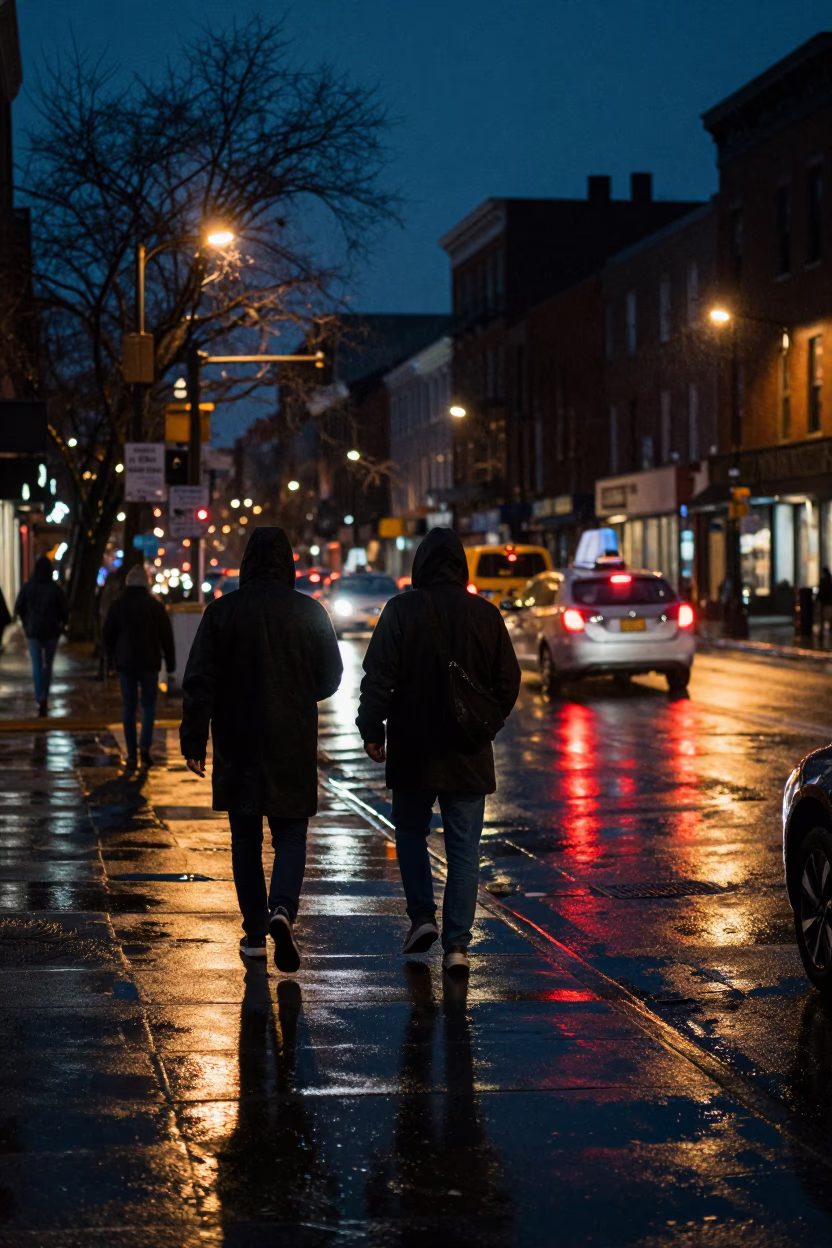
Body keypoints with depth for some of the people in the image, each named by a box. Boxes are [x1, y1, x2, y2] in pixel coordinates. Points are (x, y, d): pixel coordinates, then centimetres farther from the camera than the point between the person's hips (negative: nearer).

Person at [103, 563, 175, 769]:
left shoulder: (118, 606, 0)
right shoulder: (156, 605, -3)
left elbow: (108, 636, 5)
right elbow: (166, 636, -1)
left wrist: (111, 659, 18)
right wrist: (170, 661, 6)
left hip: (125, 663, 1)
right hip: (150, 663, -1)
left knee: (129, 707, 6)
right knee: (149, 704, 11)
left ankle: (131, 756, 3)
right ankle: (145, 745, -10)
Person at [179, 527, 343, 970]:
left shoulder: (221, 612, -5)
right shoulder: (309, 612, -3)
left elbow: (200, 681, -7)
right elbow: (331, 676, 4)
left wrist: (194, 740, -2)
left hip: (238, 743, 0)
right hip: (293, 745, 0)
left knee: (245, 838, 11)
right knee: (290, 834, 7)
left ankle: (255, 932, 13)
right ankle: (283, 908, -18)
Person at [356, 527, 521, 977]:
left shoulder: (401, 610, -8)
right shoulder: (486, 615, -1)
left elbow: (378, 676, -11)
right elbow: (508, 682, 4)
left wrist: (372, 729, -3)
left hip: (412, 751, -1)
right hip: (468, 755, 1)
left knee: (411, 833, 20)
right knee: (464, 848, 4)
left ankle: (422, 915, 10)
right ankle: (457, 944, 0)